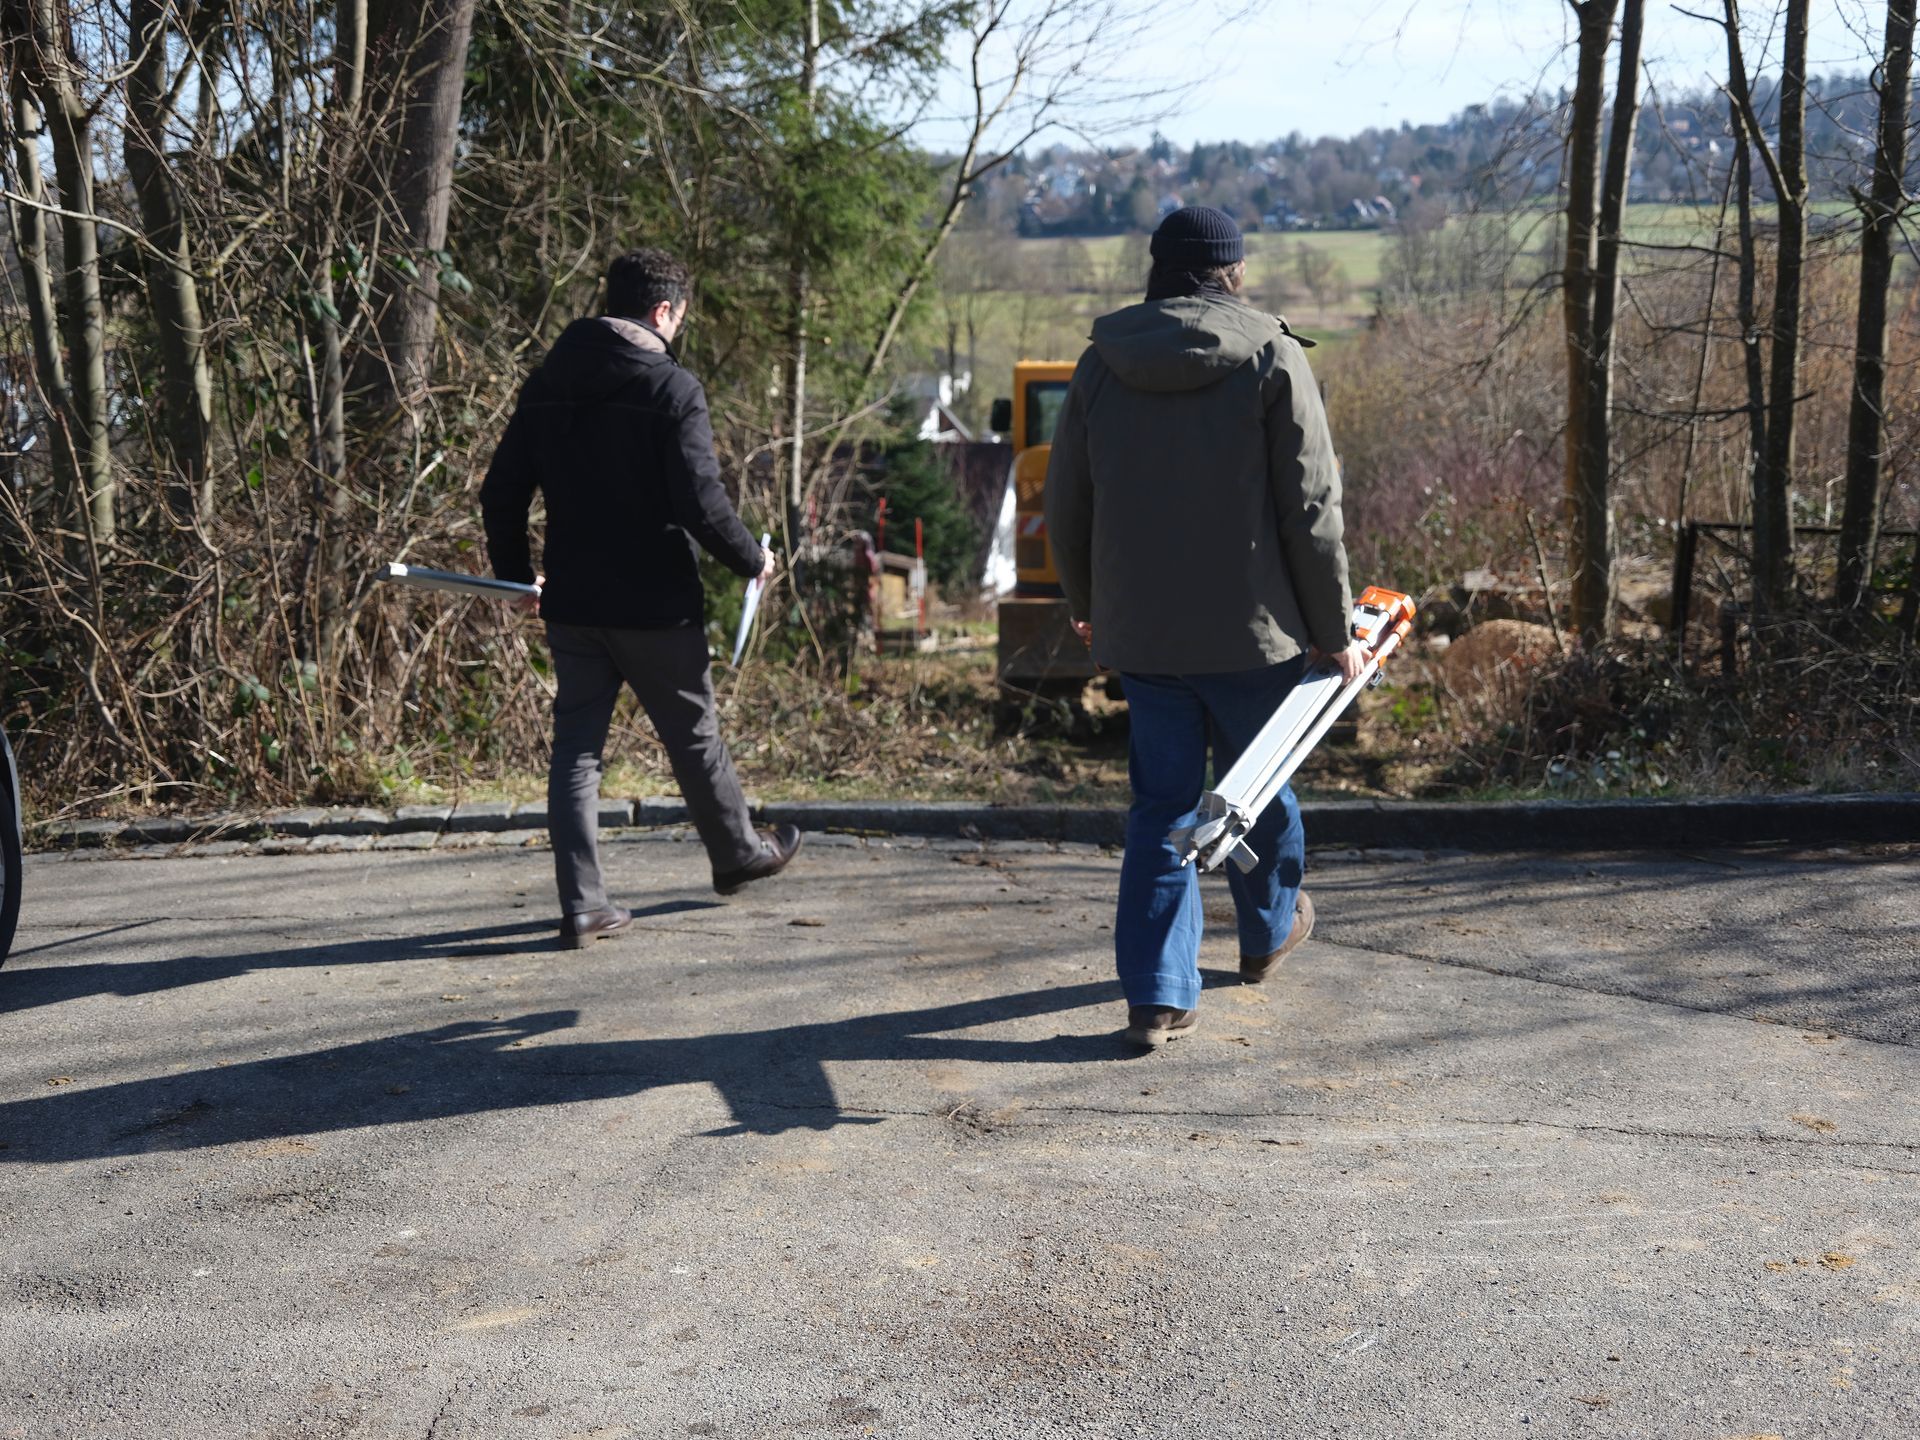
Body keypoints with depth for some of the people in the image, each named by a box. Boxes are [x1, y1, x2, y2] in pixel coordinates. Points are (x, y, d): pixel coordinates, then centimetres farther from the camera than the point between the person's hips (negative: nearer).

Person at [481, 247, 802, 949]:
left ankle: (581, 903, 3)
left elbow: (500, 491, 8)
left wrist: (518, 575, 21)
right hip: (655, 604, -4)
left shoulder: (547, 384, 6)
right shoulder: (671, 388, -13)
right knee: (693, 735, 14)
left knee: (575, 746, 7)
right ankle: (738, 852, 34)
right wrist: (751, 560, -3)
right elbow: (700, 501, -19)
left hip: (572, 602, 5)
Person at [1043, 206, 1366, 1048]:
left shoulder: (1101, 363, 3)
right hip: (1249, 631, -2)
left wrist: (1085, 606, 24)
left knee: (1162, 802, 8)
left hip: (1139, 632, 2)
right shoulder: (1272, 358, -7)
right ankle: (1268, 935, 41)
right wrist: (1332, 632, 0)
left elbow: (1065, 508, 8)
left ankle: (1158, 996, 3)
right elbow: (1311, 512, -8)